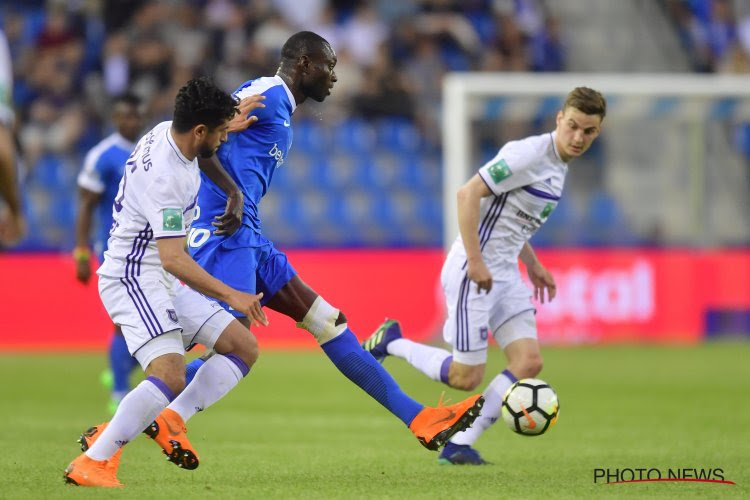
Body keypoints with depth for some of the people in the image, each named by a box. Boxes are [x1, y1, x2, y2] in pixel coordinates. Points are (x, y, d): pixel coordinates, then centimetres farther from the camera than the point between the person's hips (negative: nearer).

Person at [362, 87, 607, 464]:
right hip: (474, 273, -9)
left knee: (529, 363, -4)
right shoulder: (529, 154, -18)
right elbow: (468, 194, -23)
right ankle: (391, 343, 17)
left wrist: (533, 265, 21)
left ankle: (458, 447, -2)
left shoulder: (558, 166, 12)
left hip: (504, 274, 9)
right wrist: (475, 261, -25)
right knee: (467, 376, -5)